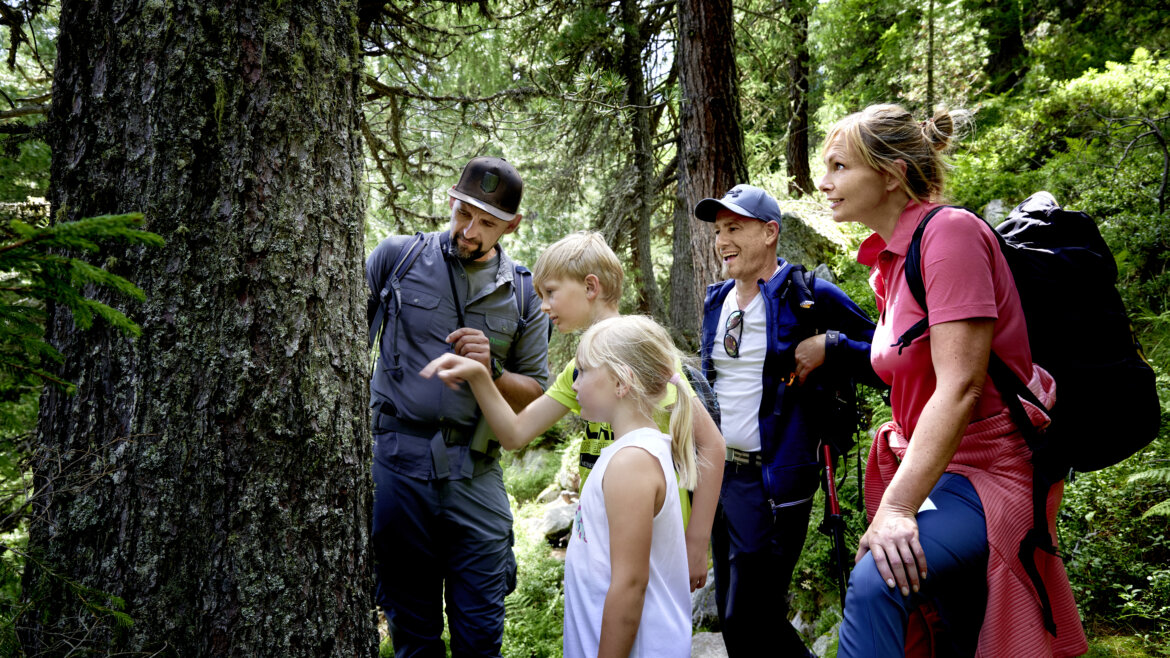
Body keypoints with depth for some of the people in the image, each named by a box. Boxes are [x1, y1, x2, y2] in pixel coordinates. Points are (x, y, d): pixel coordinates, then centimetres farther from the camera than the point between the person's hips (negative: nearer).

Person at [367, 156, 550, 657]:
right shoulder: (397, 256, 3)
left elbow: (537, 394, 9)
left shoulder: (524, 294, 7)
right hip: (397, 464, -1)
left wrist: (490, 370, -9)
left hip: (475, 474, 1)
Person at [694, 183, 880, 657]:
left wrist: (829, 347, -22)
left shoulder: (810, 297, -10)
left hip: (772, 479, -8)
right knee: (730, 615, 17)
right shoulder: (717, 301, 10)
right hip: (719, 472, 8)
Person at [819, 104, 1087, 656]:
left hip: (991, 475, -9)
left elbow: (959, 387, -25)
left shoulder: (949, 231, -17)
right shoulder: (887, 261, 9)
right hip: (936, 472, 9)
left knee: (874, 584, -33)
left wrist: (897, 507, -29)